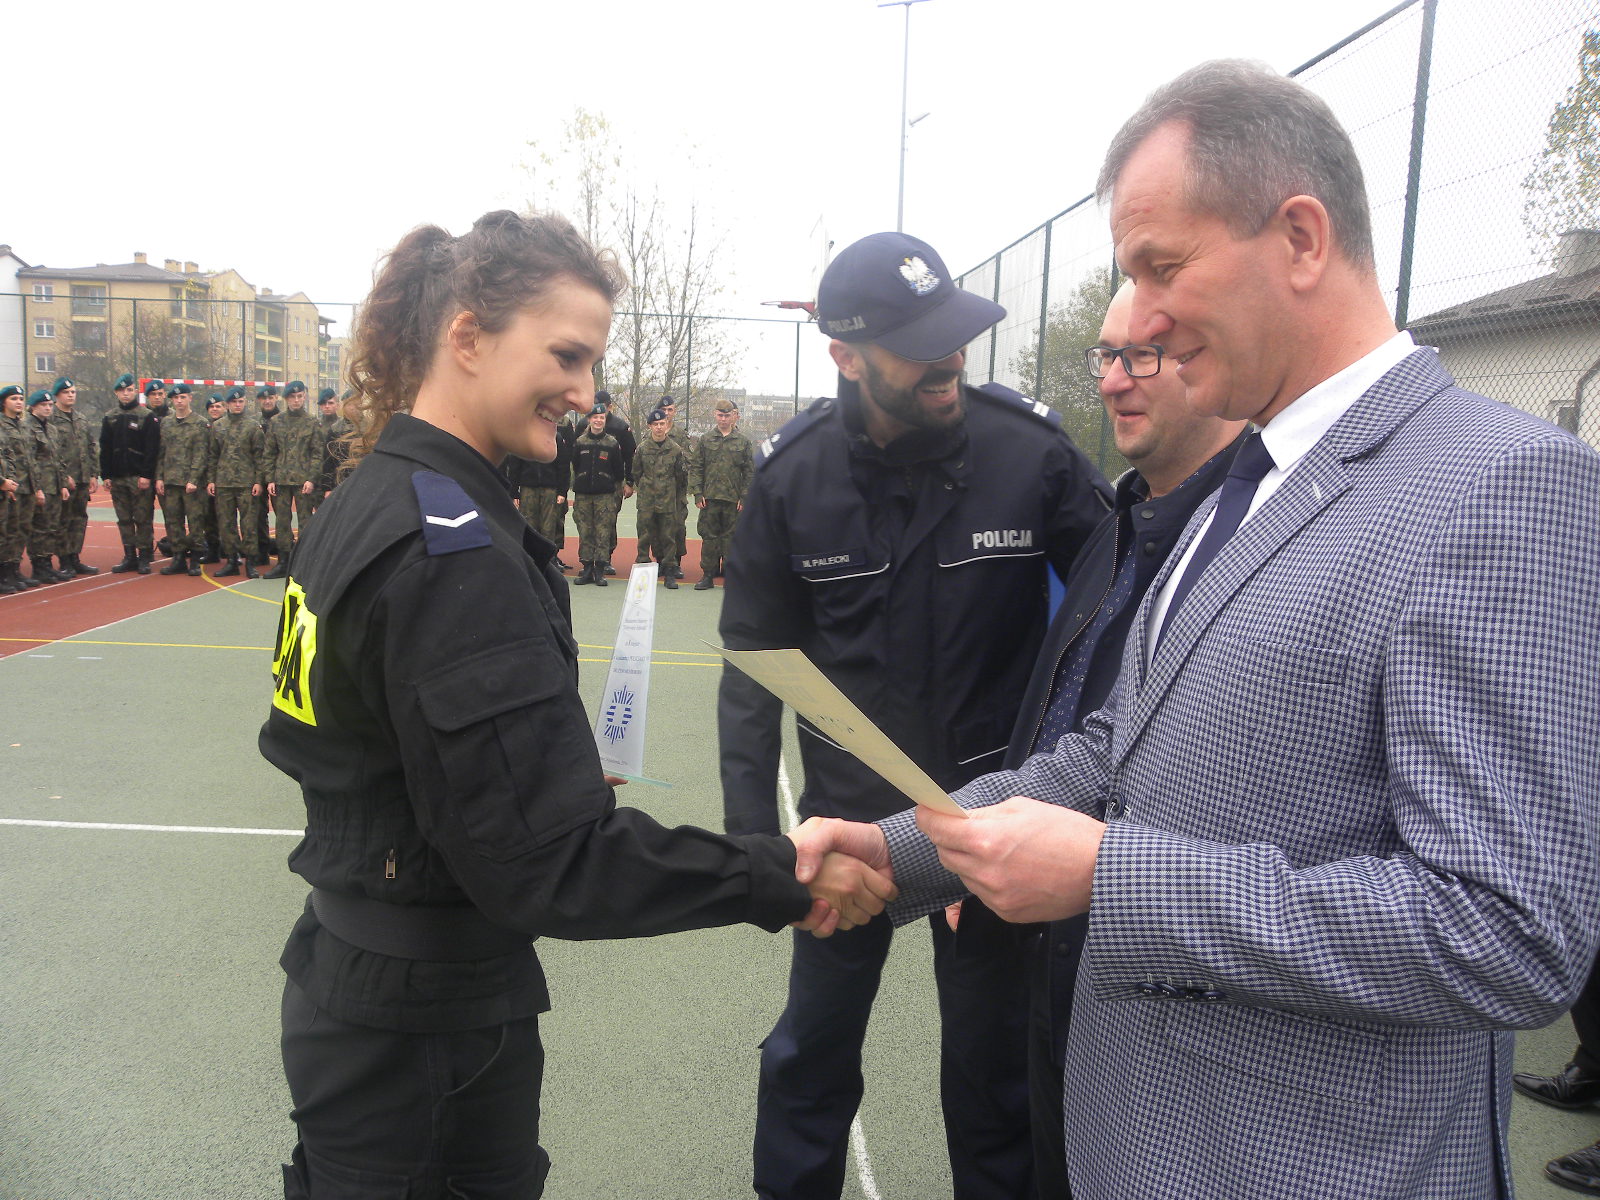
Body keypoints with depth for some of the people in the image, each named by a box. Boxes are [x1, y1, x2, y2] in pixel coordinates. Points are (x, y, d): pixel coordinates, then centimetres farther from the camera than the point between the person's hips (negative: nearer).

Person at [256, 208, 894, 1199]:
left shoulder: (374, 502, 5)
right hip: (425, 1037, -9)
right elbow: (548, 862, -28)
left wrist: (563, 784, 11)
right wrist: (784, 878, -24)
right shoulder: (453, 555, -26)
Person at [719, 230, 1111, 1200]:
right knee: (813, 1048, 18)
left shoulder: (1030, 451, -14)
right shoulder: (794, 476, -9)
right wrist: (753, 832, -6)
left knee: (994, 1053, 18)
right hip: (849, 811, 1)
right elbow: (756, 662, -3)